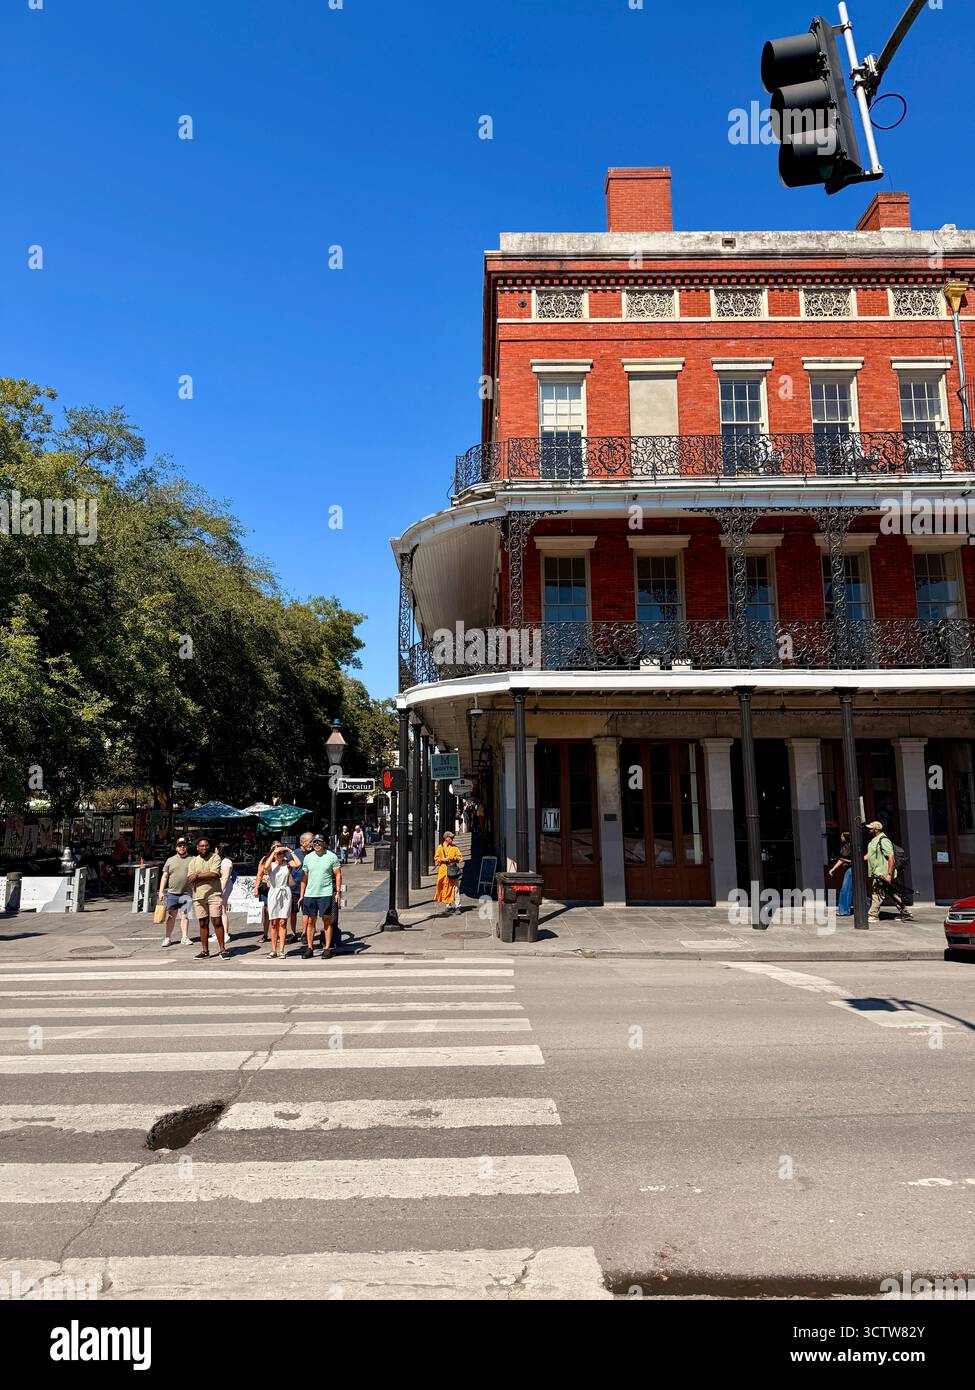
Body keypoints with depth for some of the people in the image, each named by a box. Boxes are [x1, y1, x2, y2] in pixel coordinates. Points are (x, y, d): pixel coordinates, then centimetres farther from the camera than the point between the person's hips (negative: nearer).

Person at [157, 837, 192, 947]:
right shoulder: (170, 860, 10)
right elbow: (164, 876, 11)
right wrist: (161, 891, 3)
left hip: (186, 893, -2)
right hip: (172, 893, 2)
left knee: (184, 916, -4)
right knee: (171, 916, 7)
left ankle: (184, 938, -3)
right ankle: (168, 938, 14)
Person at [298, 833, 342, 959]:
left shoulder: (332, 857, -1)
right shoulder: (308, 857, 10)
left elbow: (338, 874, 1)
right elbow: (304, 877, 14)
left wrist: (338, 892, -7)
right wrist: (302, 895, 10)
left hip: (326, 894, -4)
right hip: (309, 894, 4)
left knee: (327, 921, 0)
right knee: (310, 921, 7)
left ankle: (327, 948, 5)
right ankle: (309, 948, 15)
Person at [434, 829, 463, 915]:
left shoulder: (454, 847, 8)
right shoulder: (440, 847, 4)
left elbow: (460, 857, 9)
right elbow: (436, 858, 4)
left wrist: (453, 858, -10)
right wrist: (444, 859, -11)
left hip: (453, 869, 0)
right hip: (444, 870, 0)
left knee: (455, 888, -4)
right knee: (445, 887, 4)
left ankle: (456, 905, -1)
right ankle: (449, 905, 17)